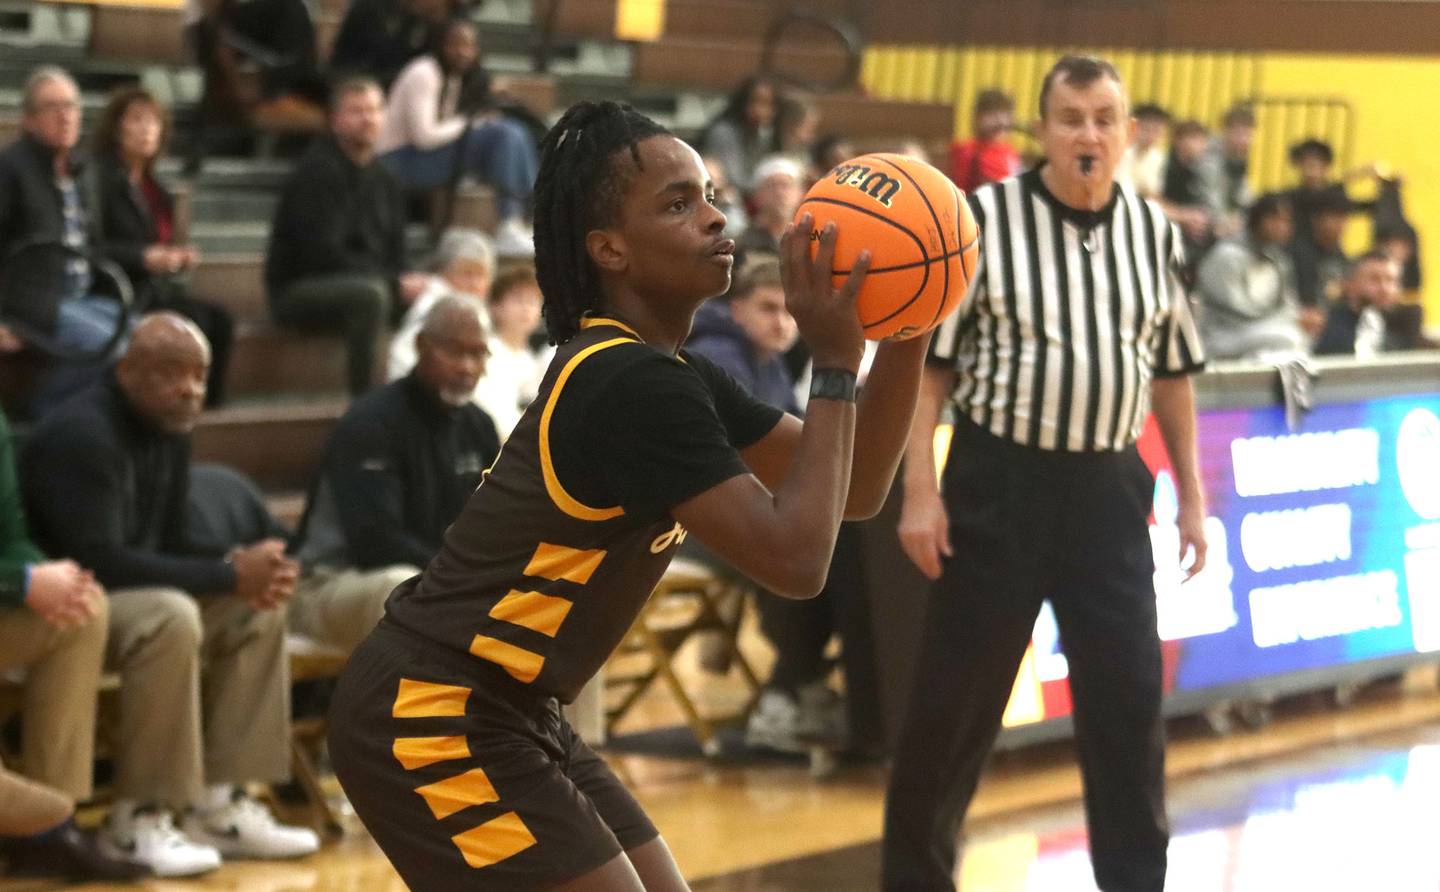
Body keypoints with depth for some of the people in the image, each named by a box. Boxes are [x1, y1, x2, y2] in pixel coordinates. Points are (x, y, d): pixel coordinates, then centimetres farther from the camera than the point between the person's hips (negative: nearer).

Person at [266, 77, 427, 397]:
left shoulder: (384, 181, 12)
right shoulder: (317, 172, -13)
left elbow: (395, 256, 12)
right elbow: (322, 255, -21)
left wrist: (404, 282, -14)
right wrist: (395, 284, -23)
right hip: (297, 291, -8)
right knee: (371, 294, -36)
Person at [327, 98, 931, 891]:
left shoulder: (671, 374, 11)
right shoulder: (632, 385, -20)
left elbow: (852, 491, 13)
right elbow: (795, 559, -24)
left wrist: (906, 337, 0)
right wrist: (834, 363, -20)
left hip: (499, 711, 10)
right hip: (429, 715, -10)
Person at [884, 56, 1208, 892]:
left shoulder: (1155, 232, 5)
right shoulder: (982, 218, -8)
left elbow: (1173, 373, 14)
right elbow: (926, 364, -5)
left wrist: (1193, 497, 12)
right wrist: (921, 492, -11)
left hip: (1108, 485, 3)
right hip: (1000, 479, -3)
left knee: (1131, 695, 2)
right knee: (956, 694, 4)